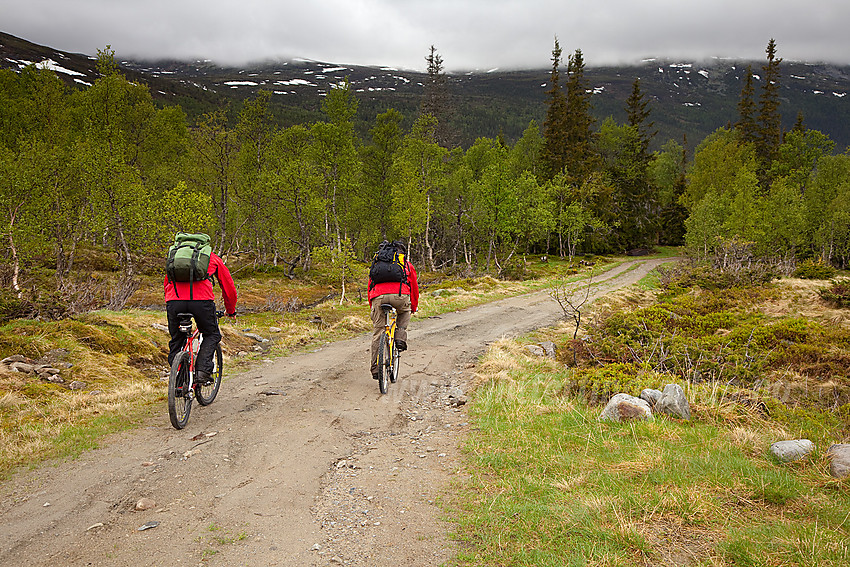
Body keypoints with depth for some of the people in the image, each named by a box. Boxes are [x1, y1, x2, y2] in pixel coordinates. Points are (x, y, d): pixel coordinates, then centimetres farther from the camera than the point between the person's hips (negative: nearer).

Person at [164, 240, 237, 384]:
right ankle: (203, 371, 2)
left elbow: (167, 284, 39)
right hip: (202, 300, -2)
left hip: (174, 300, 2)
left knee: (176, 341, 20)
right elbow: (228, 287, 29)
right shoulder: (213, 258, 25)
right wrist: (231, 311, 43)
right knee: (212, 335, 20)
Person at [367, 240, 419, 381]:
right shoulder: (407, 264, 27)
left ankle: (375, 368, 9)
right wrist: (414, 307, 45)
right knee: (404, 312, 34)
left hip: (378, 297, 1)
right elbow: (414, 287, 32)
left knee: (377, 332, 10)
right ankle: (400, 338, 13)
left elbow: (370, 286, 33)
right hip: (400, 295, -1)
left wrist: (372, 306, 42)